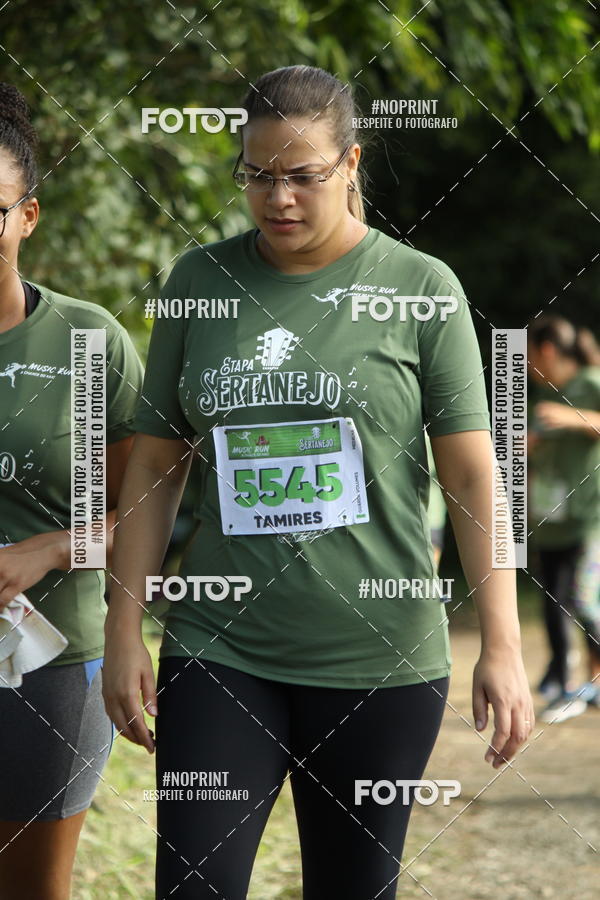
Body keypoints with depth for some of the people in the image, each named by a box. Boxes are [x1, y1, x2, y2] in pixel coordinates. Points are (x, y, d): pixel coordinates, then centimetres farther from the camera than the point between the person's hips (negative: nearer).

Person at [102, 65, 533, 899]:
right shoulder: (199, 280, 5)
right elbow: (155, 463, 8)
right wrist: (124, 634, 3)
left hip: (379, 659, -1)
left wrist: (502, 645, -10)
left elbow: (472, 473, -3)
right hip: (220, 650, 2)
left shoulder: (421, 287, -1)